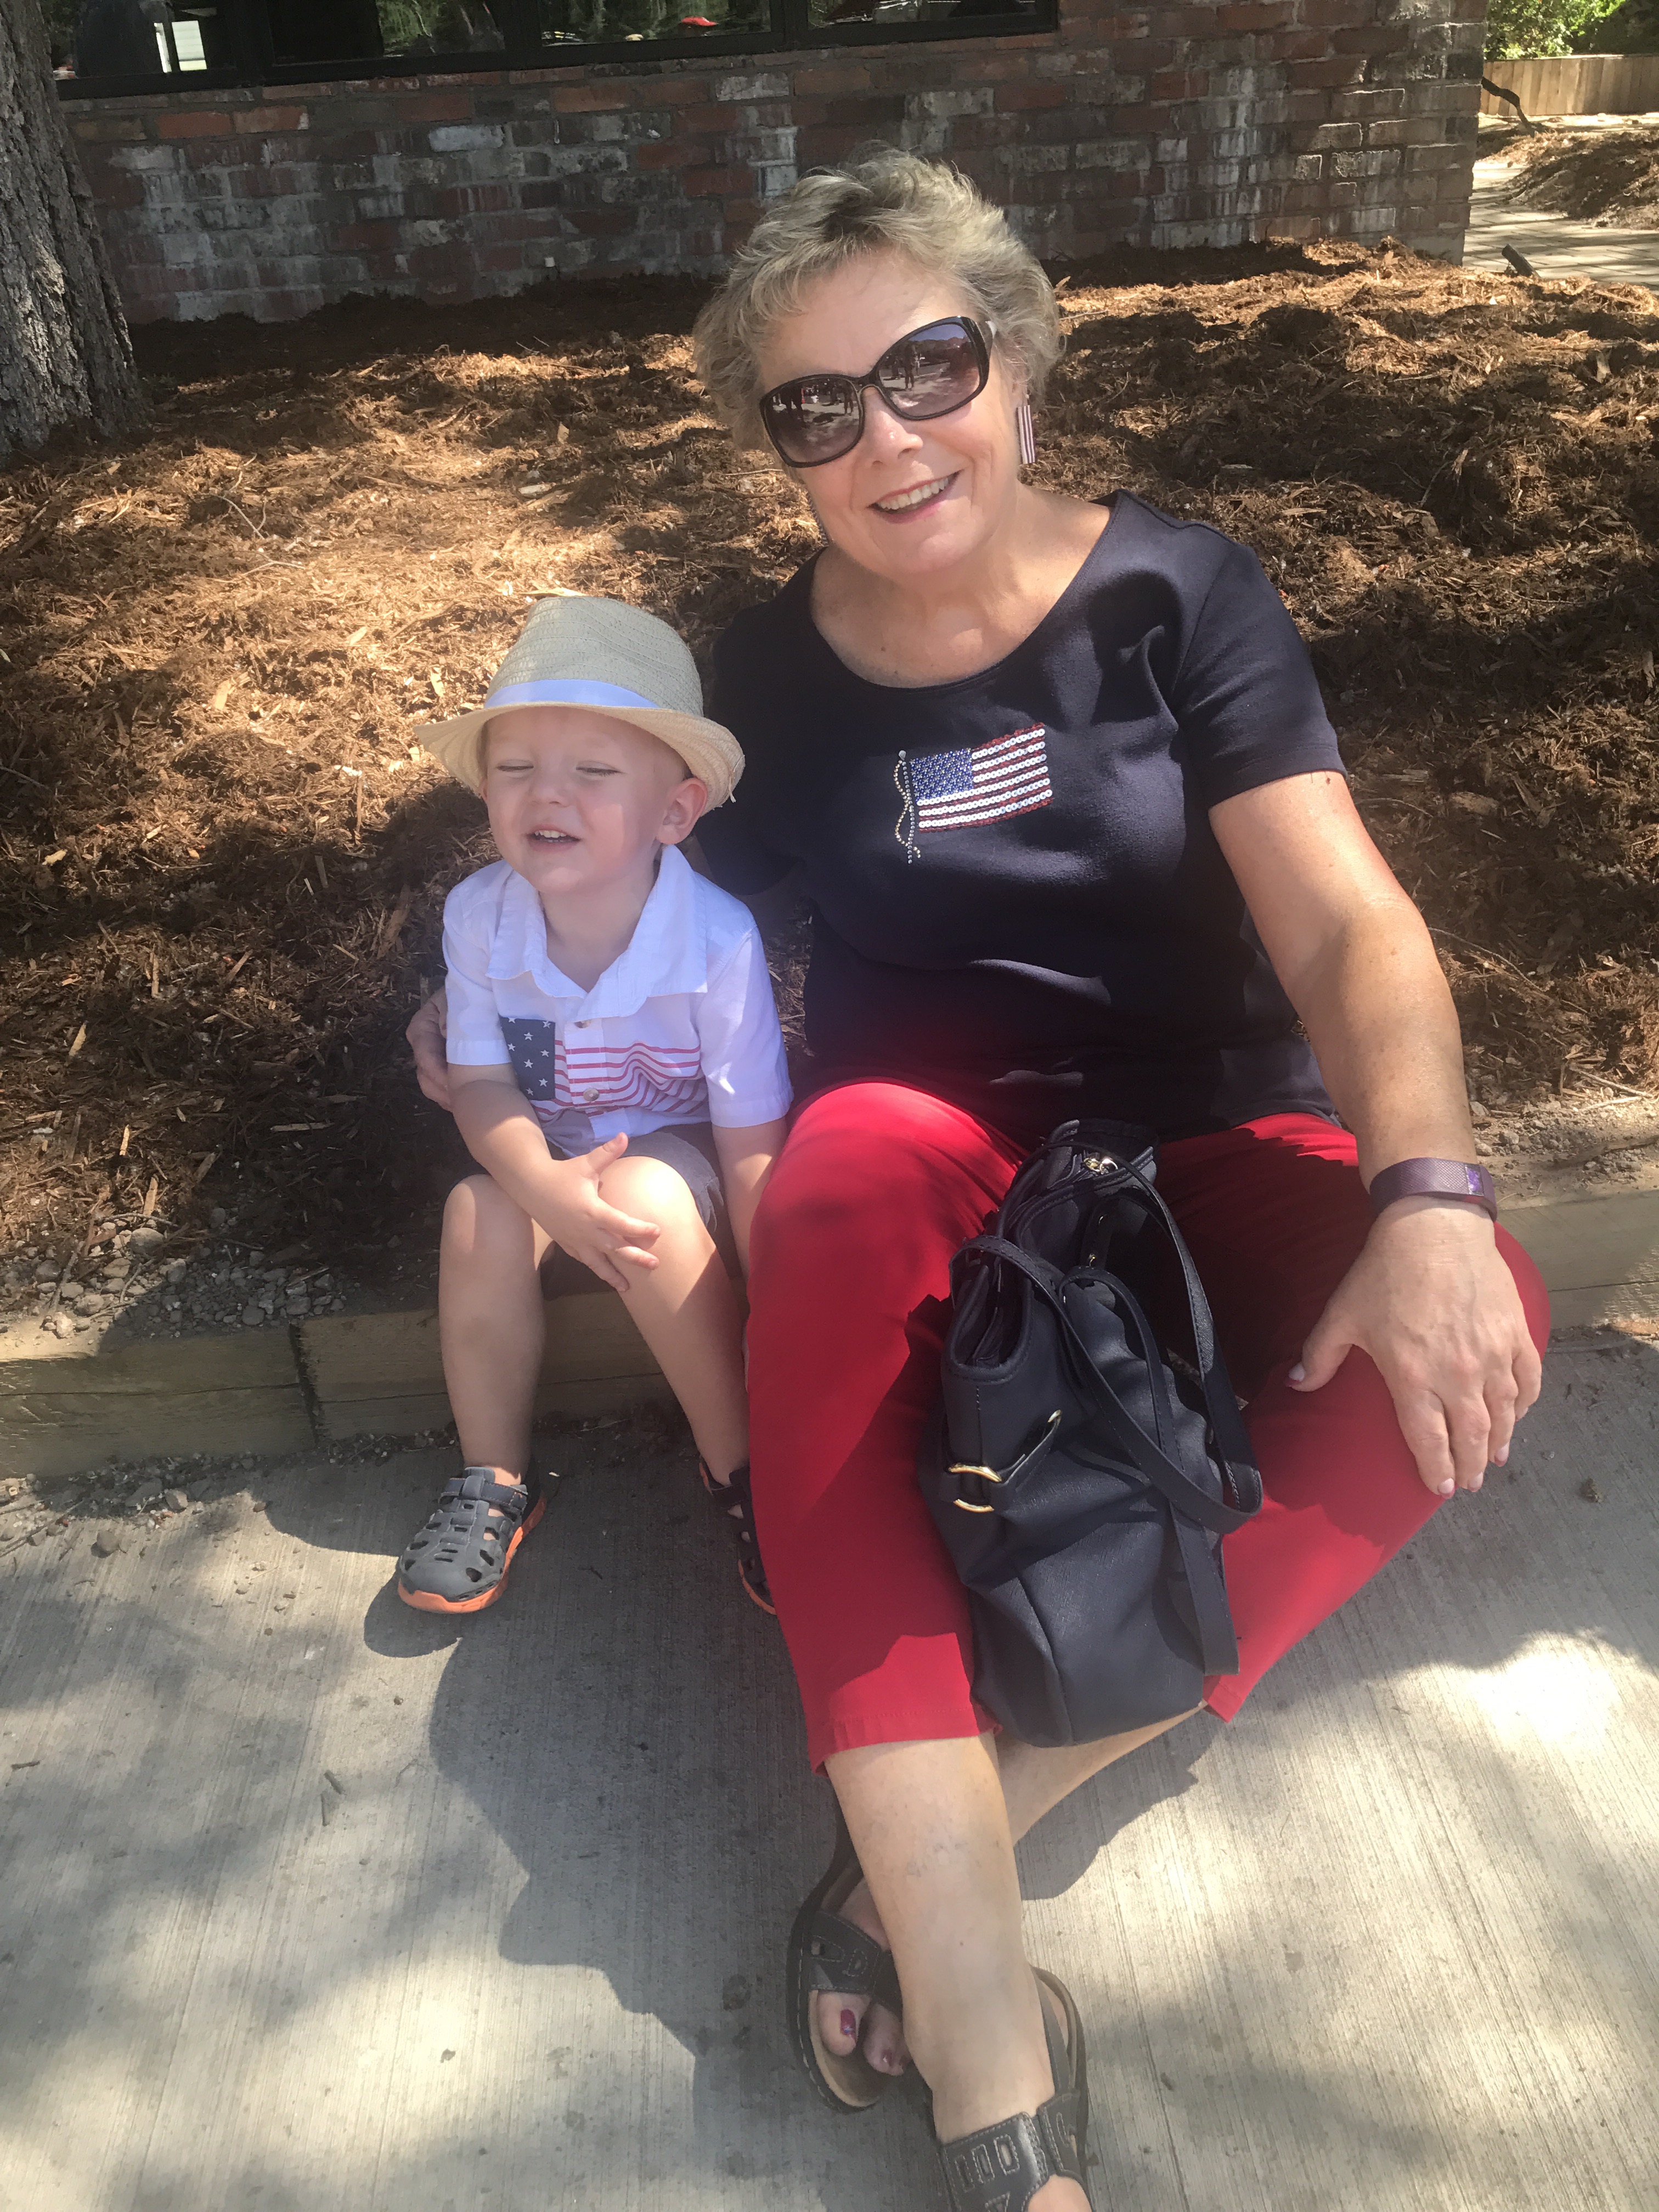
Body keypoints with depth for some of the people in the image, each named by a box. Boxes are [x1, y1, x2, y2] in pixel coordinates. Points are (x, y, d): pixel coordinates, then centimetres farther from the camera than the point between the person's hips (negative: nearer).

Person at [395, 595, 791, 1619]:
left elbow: (755, 1145, -21)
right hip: (543, 1162, 4)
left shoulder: (717, 941, -26)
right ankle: (496, 1476, -5)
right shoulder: (479, 916, -16)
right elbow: (479, 1081, -11)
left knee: (647, 1194, -35)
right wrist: (545, 1185, -34)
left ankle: (740, 1464, -14)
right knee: (478, 1215, -27)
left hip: (678, 1160, -3)